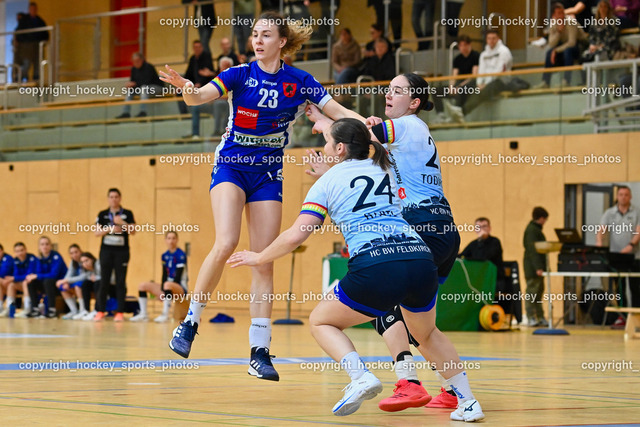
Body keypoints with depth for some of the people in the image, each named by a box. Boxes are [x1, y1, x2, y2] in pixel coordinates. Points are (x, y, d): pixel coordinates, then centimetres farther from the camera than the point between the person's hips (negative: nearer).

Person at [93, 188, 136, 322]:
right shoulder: (102, 214, 8)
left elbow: (133, 231, -4)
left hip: (122, 251, -1)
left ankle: (120, 312, 1)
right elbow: (97, 233, 3)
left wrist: (122, 223, -18)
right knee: (104, 281, 0)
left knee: (121, 281, -2)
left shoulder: (127, 214, 4)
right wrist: (109, 229, -12)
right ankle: (100, 311, 5)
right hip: (106, 250, 1)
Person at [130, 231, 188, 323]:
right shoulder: (164, 256, 10)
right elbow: (165, 275, 7)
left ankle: (165, 315, -42)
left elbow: (178, 277, -16)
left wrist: (165, 290, -19)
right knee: (143, 286, -1)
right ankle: (143, 314, -8)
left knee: (167, 284, -40)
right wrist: (161, 291, -9)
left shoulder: (180, 255, -11)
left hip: (180, 288, -8)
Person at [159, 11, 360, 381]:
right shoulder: (240, 74, -4)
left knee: (264, 263, -1)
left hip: (268, 175, 2)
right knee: (226, 244, -25)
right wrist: (187, 89, -42)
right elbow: (200, 96, -19)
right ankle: (190, 322, -12)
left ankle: (260, 352, 2)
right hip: (231, 166, -2)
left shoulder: (299, 81, 0)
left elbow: (337, 111, -2)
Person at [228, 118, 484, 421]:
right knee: (426, 333, 32)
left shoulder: (327, 182, 12)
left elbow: (296, 235, 4)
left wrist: (259, 258, 21)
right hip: (421, 260, 5)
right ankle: (468, 402, 21)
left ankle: (360, 377, -7)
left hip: (376, 268, -5)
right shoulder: (386, 169, 25)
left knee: (320, 321, 18)